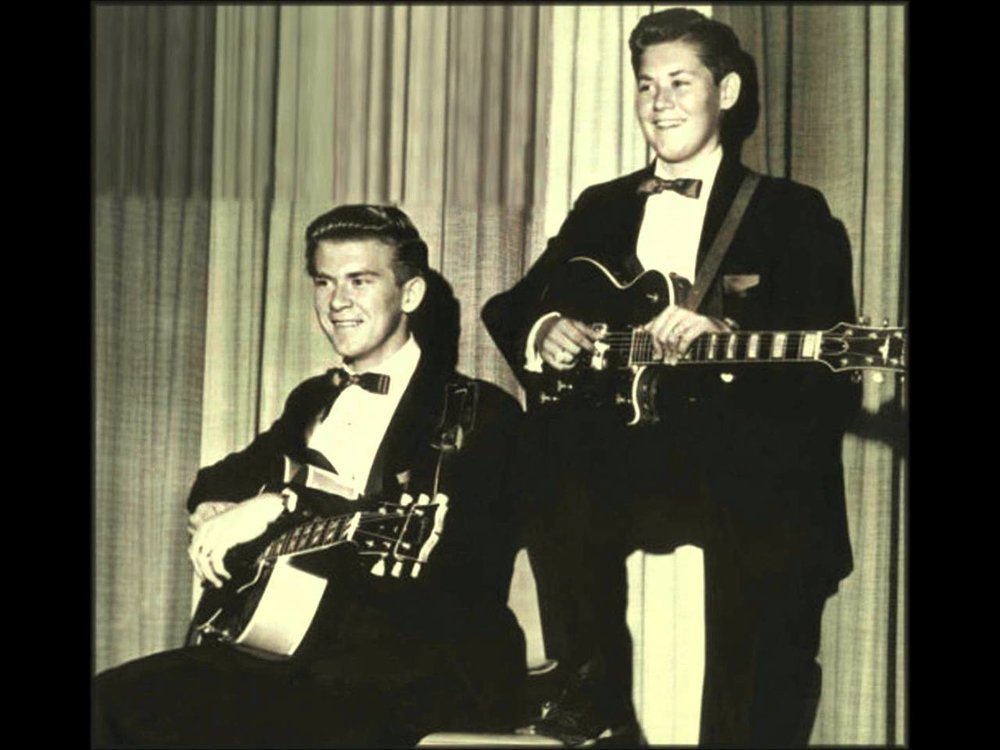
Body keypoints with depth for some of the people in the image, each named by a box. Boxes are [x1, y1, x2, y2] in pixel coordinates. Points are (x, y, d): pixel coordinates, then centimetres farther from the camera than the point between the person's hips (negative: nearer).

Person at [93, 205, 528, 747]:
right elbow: (222, 480, 27)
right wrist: (214, 513, 2)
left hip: (416, 677, -7)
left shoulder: (481, 414, -3)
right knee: (112, 702, -13)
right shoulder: (313, 401, 20)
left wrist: (285, 507, -22)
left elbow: (446, 546, -19)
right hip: (290, 648, 7)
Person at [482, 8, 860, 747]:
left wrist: (725, 341, -26)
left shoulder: (793, 213, 4)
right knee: (552, 475, -31)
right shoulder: (602, 208, 18)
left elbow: (832, 373, -8)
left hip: (749, 459, -3)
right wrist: (543, 332, -9)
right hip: (624, 449, 3)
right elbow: (510, 308, 15)